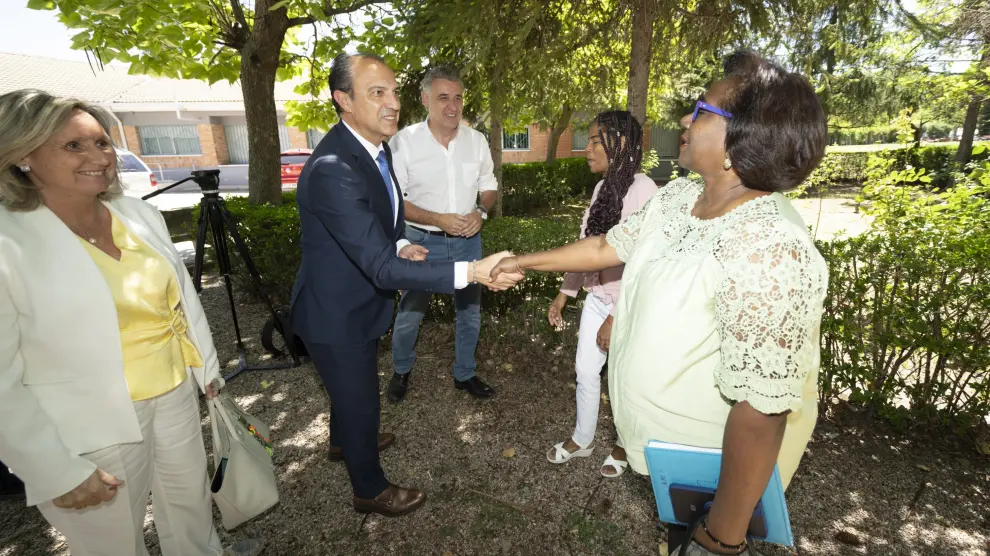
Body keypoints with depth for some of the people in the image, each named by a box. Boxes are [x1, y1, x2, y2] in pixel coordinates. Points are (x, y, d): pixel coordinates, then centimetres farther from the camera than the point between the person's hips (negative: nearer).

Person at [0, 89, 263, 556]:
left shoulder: (140, 214, 0)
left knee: (192, 498, 24)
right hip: (91, 431, -4)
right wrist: (59, 472, -14)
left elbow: (182, 293, 9)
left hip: (177, 393, 5)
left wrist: (207, 364, 12)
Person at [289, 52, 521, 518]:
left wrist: (399, 245, -6)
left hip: (358, 302, 9)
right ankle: (371, 490, 39)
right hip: (336, 313, -9)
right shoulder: (332, 169, -33)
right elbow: (382, 268, -38)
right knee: (361, 398, 12)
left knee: (351, 387, 31)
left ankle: (344, 441, 60)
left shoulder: (376, 148, -2)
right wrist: (470, 272, -43)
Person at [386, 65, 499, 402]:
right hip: (423, 242, -3)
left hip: (468, 241, 4)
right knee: (410, 313, 9)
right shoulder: (403, 142, -12)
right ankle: (401, 371, 37)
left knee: (470, 312, 14)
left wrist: (481, 211, -13)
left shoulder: (476, 140, -1)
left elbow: (489, 187, 9)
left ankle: (465, 374, 36)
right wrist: (437, 219, -22)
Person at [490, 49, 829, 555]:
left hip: (713, 467, -7)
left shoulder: (767, 251, -33)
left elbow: (760, 410, -32)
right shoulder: (677, 197, -6)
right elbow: (605, 247, 6)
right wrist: (527, 261, 11)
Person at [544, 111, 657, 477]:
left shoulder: (643, 190, -20)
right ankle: (582, 439, 39)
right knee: (585, 369, 17)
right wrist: (564, 293, 11)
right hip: (597, 297, 7)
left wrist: (617, 317, -19)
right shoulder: (602, 188, 3)